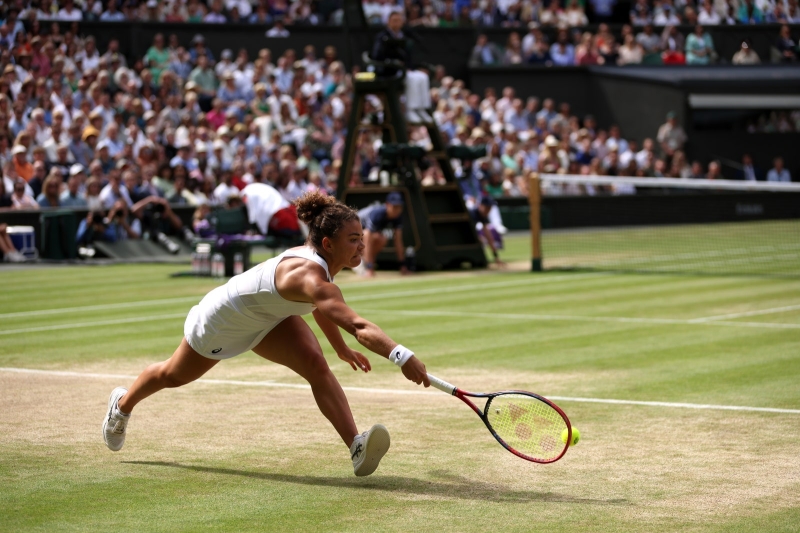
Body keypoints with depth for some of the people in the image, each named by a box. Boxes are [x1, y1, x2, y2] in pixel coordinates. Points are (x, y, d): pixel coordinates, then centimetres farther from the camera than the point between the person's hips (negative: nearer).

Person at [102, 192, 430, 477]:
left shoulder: (319, 260, -17)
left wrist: (341, 349, 16)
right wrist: (401, 356, -68)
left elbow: (320, 306, 8)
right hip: (221, 321, -6)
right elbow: (355, 325, -58)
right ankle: (123, 403, 54)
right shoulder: (309, 275, -44)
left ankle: (357, 447, -30)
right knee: (173, 376, 22)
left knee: (314, 363, -22)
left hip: (268, 319, 6)